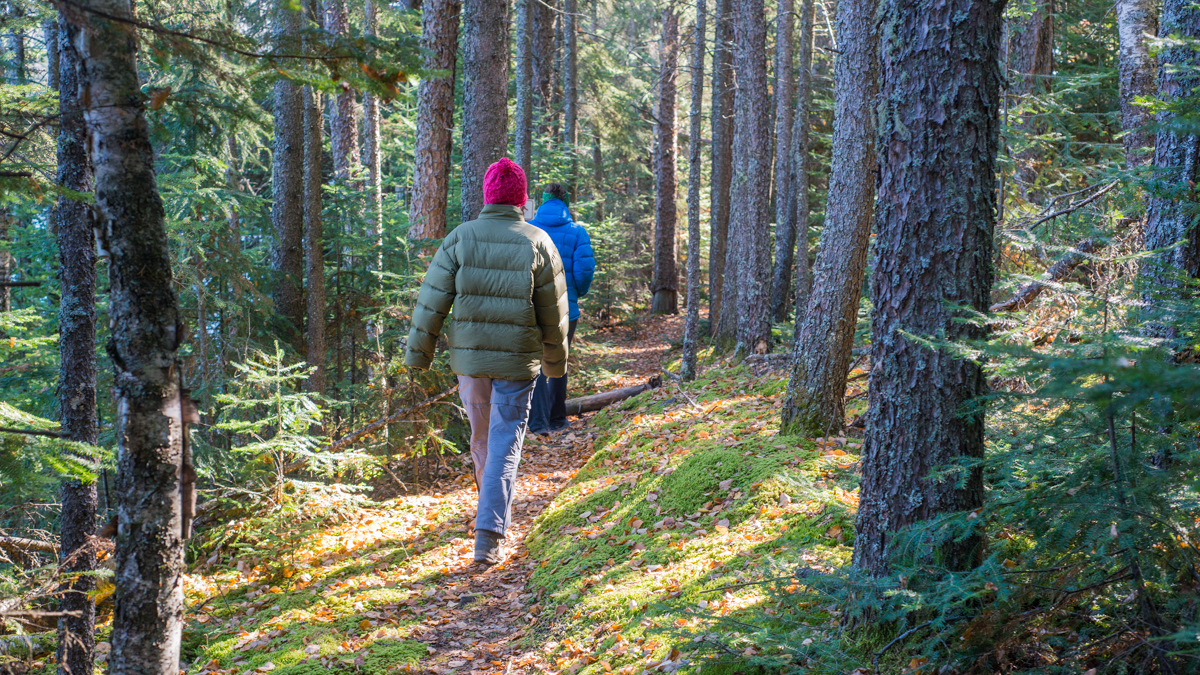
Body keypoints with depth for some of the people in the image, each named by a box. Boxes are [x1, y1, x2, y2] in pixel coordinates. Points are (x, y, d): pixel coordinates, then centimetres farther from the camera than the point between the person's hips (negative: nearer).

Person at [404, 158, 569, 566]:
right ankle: (489, 536, -8)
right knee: (504, 444, 1)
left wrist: (417, 355, 3)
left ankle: (495, 506, 44)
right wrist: (555, 361, 14)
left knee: (482, 436, 21)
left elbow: (432, 301, -5)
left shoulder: (459, 239, -5)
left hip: (469, 356, 2)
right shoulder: (537, 244, -5)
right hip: (518, 362, -2)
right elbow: (553, 313, 0)